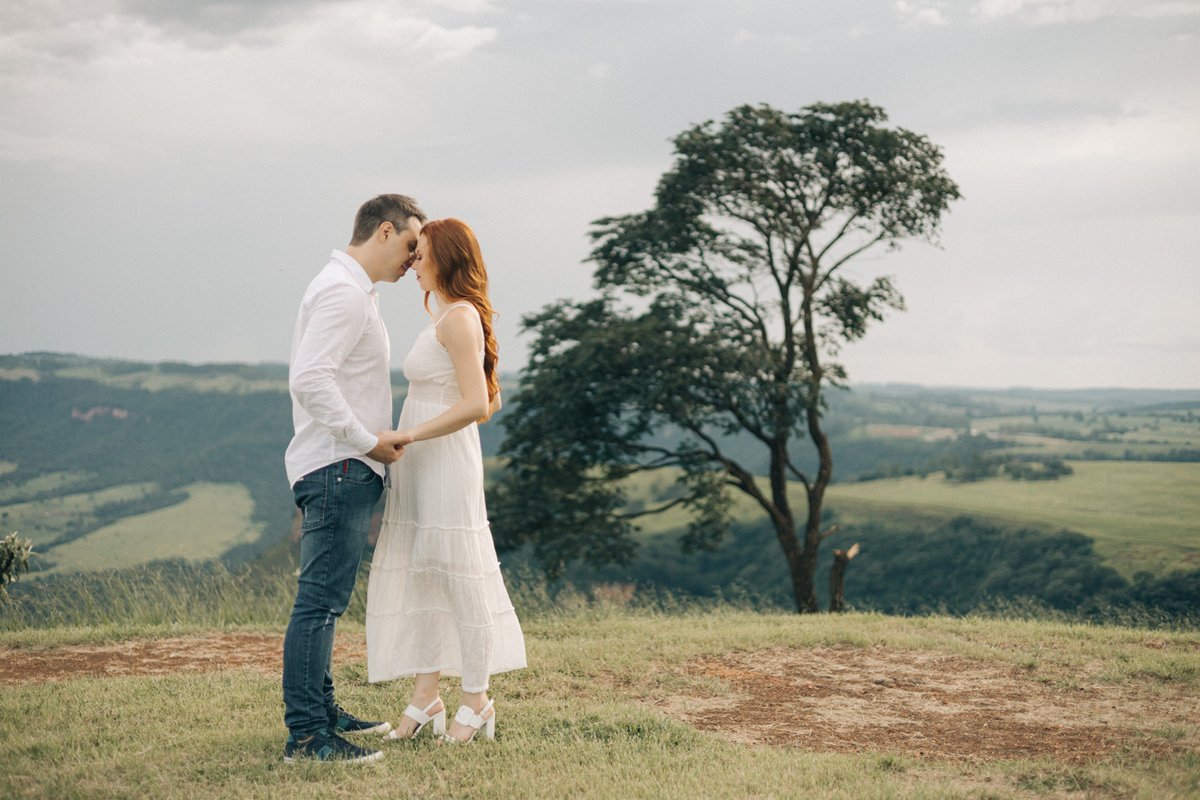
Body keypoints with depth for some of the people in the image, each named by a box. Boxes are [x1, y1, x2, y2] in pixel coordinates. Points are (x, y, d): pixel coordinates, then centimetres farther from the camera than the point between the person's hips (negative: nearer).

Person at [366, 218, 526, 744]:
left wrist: (410, 434, -20)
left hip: (444, 464, -10)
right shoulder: (449, 318, 17)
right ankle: (425, 699, 17)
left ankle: (475, 703, 10)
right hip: (421, 468, 10)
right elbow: (491, 401, 21)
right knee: (418, 577, 10)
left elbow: (477, 404, -23)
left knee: (459, 581, -1)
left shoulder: (459, 318, -13)